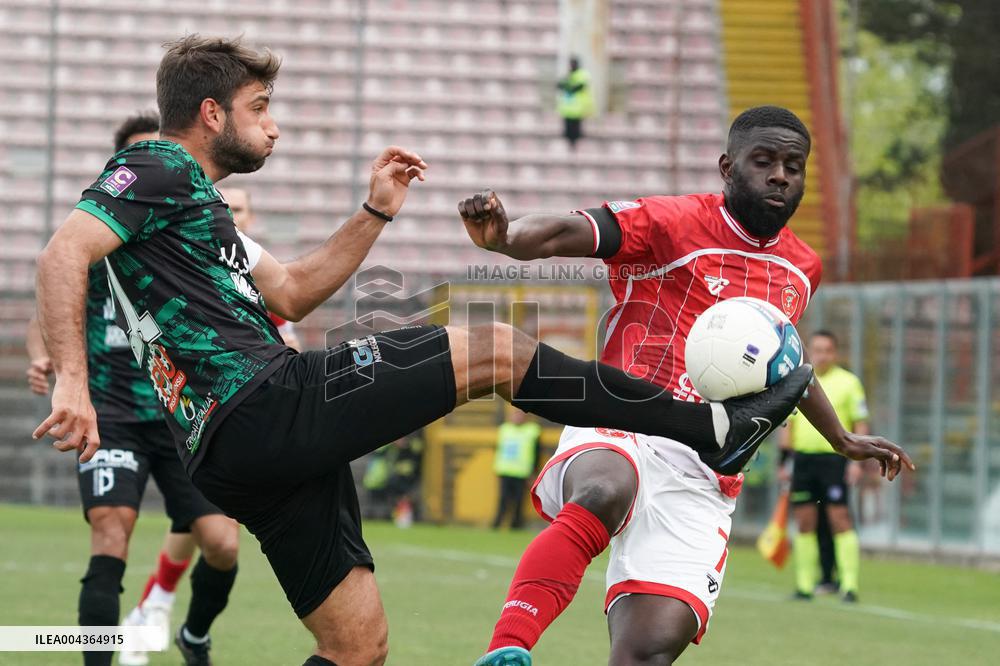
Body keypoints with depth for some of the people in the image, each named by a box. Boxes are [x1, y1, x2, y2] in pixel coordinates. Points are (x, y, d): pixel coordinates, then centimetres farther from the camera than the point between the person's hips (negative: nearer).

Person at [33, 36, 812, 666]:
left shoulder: (195, 203, 28)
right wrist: (72, 382, -30)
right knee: (496, 351, -6)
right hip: (260, 405, -11)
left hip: (238, 460, 11)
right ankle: (715, 426, 0)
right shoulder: (157, 171, -2)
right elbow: (64, 255, -18)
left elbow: (289, 292, 35)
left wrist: (374, 215, 29)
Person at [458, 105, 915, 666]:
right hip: (620, 438, -5)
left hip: (701, 485, 5)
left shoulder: (802, 270, 19)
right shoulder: (673, 223, -2)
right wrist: (501, 237, -39)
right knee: (607, 491, -43)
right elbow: (563, 234, -17)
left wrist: (843, 441, 50)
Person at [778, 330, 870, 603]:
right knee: (804, 521, 4)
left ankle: (849, 583, -10)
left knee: (839, 518, -10)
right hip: (803, 457, 4)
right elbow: (787, 424, 16)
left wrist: (857, 460, -10)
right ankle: (804, 583, 9)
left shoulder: (848, 382, 2)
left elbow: (860, 424, 0)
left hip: (834, 457, -4)